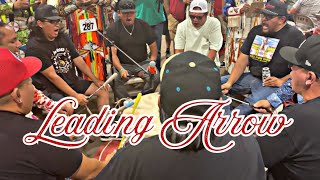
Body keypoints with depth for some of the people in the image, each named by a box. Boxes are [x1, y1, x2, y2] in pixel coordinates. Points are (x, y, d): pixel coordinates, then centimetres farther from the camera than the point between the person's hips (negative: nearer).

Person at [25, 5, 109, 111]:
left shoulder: (63, 37, 5)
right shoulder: (34, 47, -17)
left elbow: (78, 60, 6)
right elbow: (52, 76, -21)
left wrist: (96, 80, 3)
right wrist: (75, 96, -24)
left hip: (71, 81, 8)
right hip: (51, 88, -7)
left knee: (103, 91, 5)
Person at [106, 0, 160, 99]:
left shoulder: (143, 25, 5)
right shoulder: (112, 29, -3)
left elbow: (153, 47, 9)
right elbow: (113, 53, -10)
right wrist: (121, 69, -26)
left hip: (143, 63, 2)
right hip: (123, 65, -1)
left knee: (155, 77, -27)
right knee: (115, 81, -32)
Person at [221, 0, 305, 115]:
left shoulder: (294, 36, -5)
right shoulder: (255, 31, 12)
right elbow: (243, 59, 7)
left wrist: (282, 81, -17)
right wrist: (229, 83, -3)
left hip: (272, 83, -6)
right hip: (251, 77, 7)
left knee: (251, 104, -34)